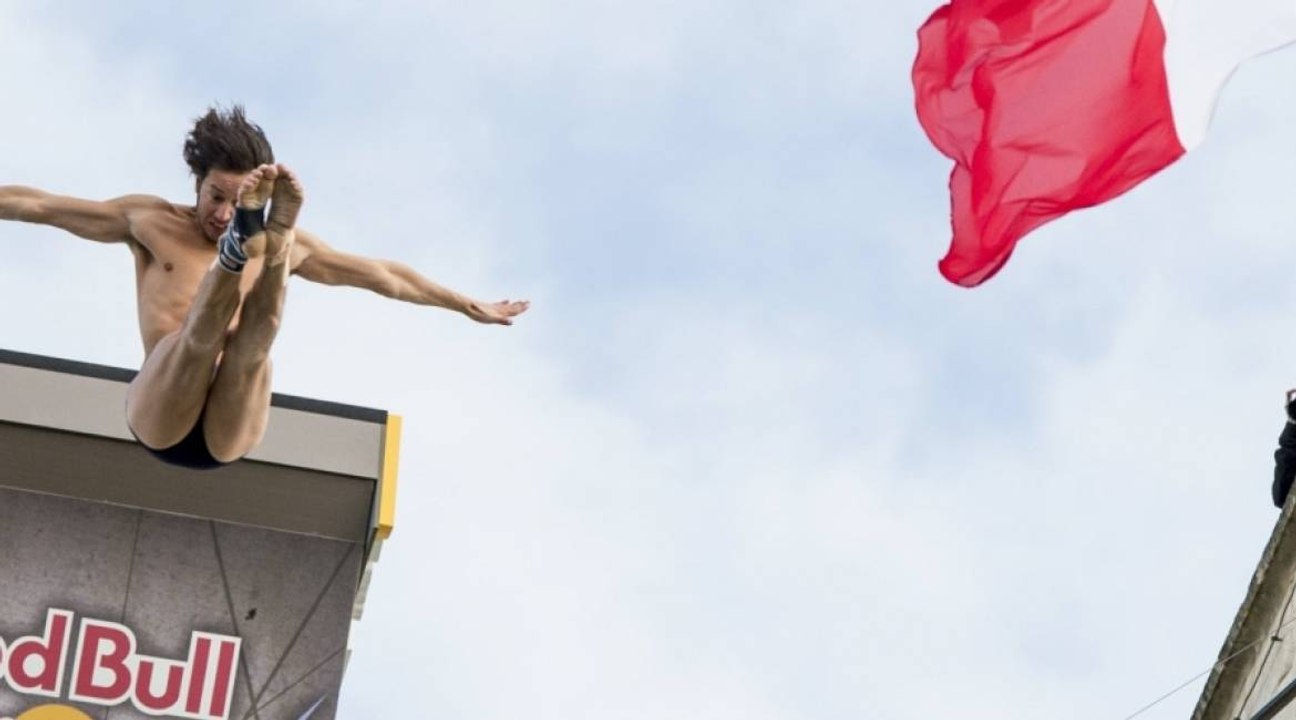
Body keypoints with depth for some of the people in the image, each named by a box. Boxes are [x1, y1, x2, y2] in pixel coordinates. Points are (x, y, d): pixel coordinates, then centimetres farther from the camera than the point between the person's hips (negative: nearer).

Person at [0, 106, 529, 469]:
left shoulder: (290, 245, 19)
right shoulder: (150, 221, 14)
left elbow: (381, 275, 26)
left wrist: (470, 307, 30)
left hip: (229, 435, 1)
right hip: (159, 422, -1)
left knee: (252, 342, -31)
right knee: (204, 329, -32)